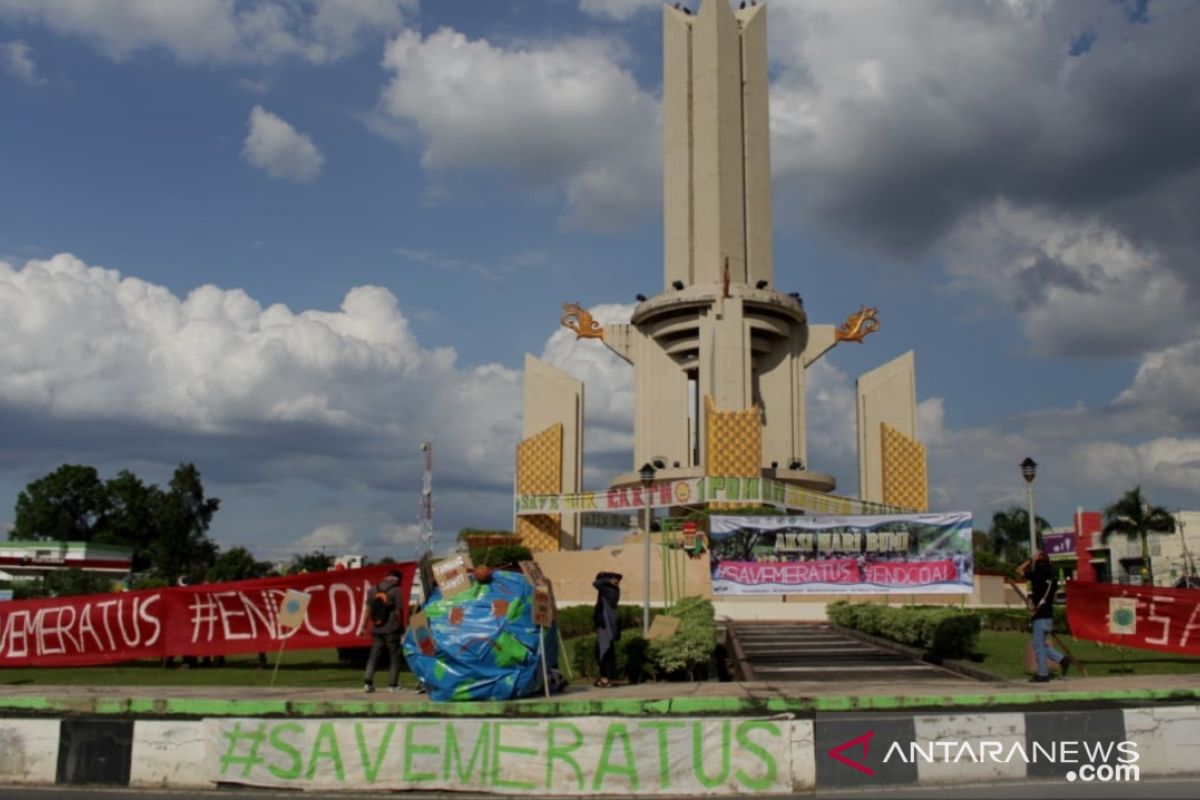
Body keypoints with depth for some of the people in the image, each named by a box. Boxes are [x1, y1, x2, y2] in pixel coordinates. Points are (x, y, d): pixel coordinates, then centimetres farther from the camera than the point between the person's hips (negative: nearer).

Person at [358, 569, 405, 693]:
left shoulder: (374, 589, 7)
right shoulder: (396, 590, -7)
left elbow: (367, 609, 6)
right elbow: (398, 612, -9)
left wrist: (363, 626, 10)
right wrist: (402, 627, 3)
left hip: (376, 629, 4)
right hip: (391, 629, -4)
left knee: (374, 656, 10)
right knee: (395, 656, 6)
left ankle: (367, 682, 0)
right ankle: (393, 685, 4)